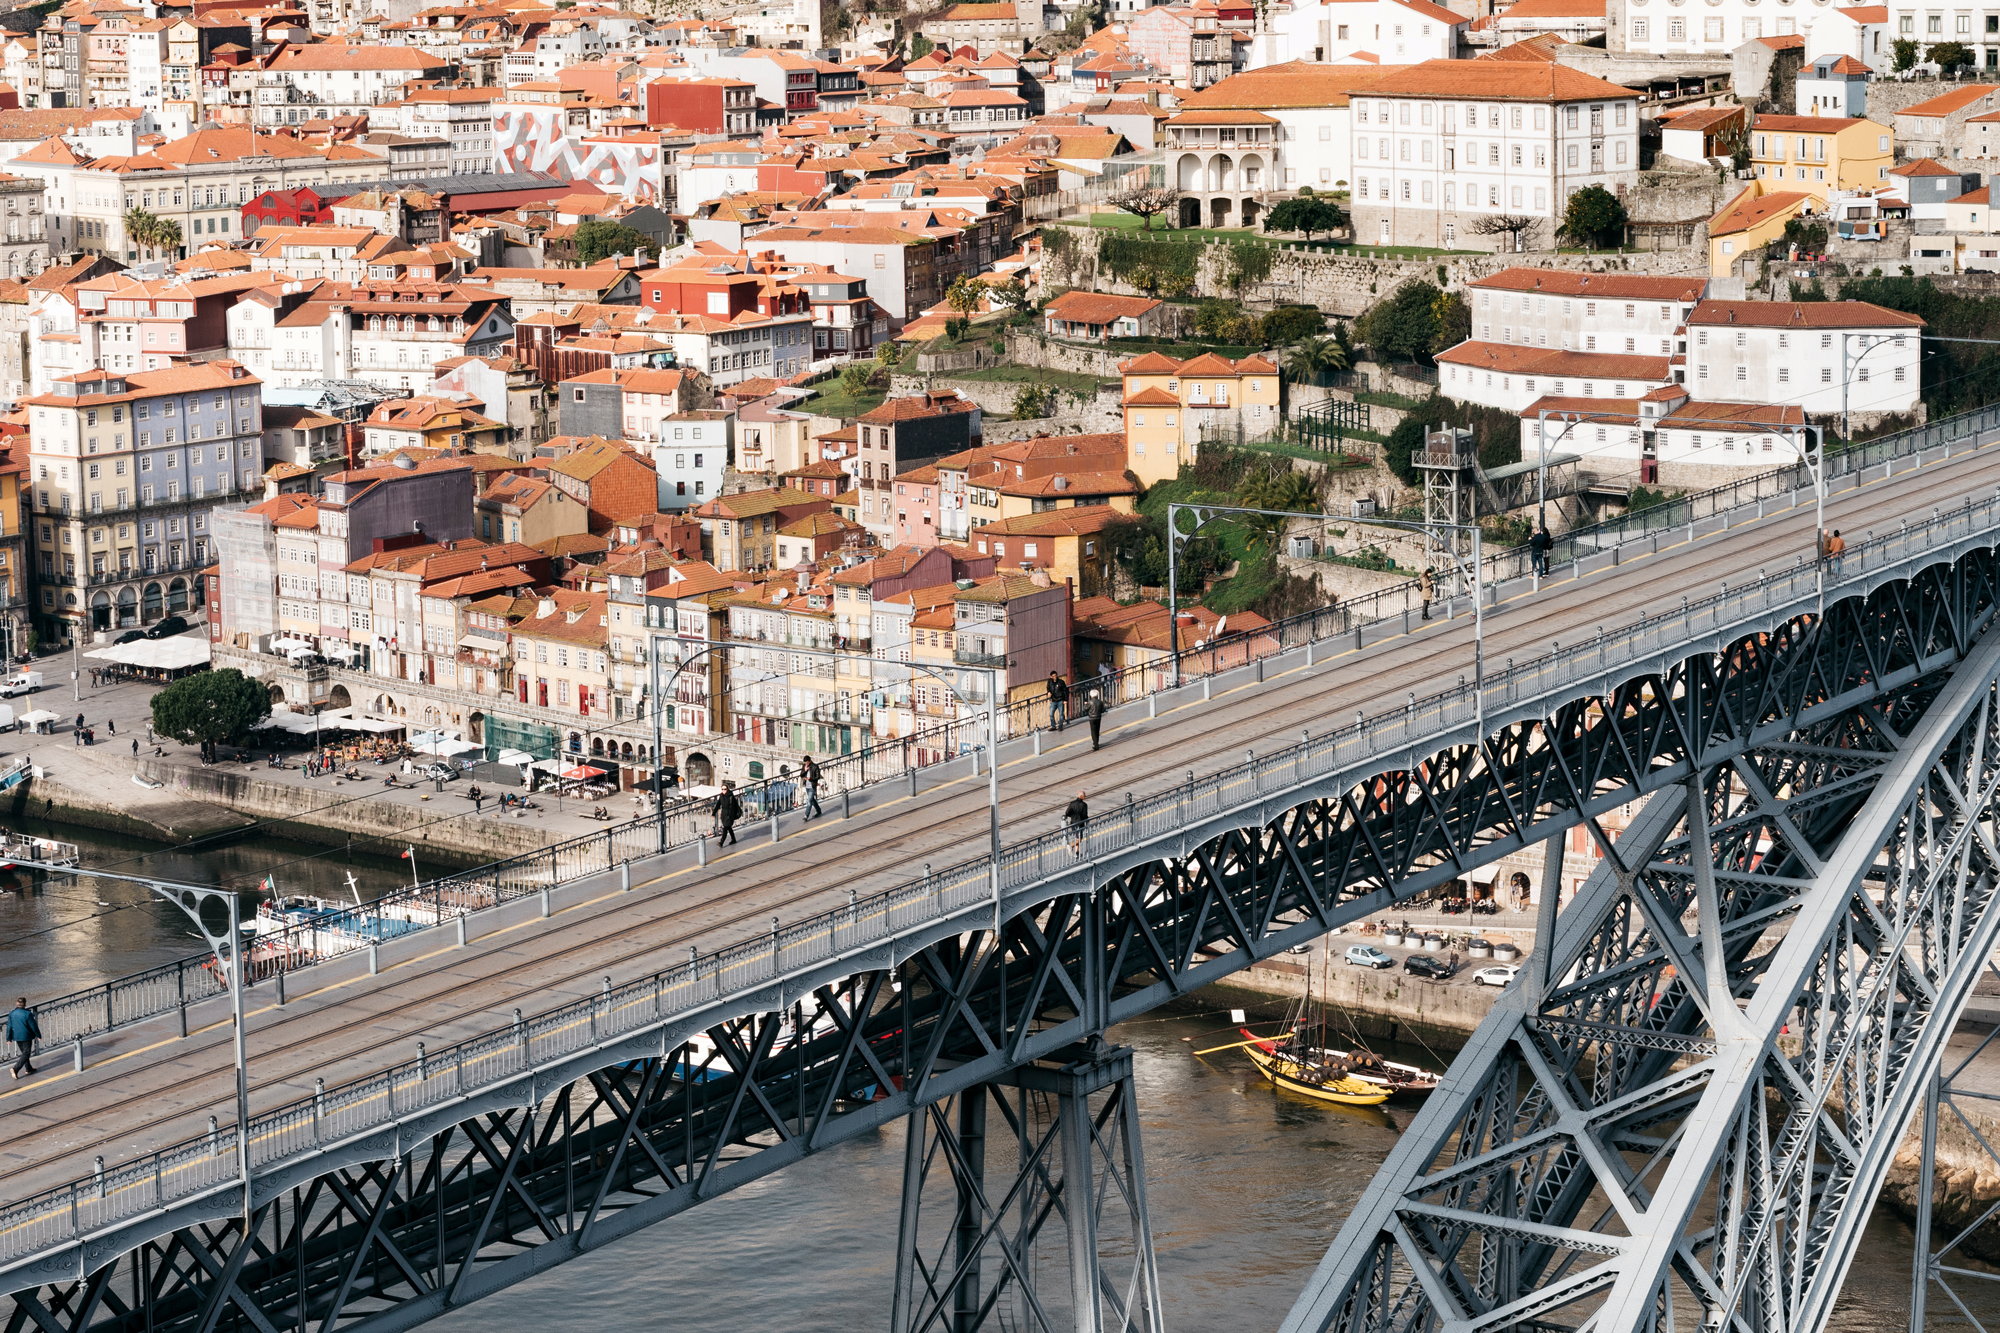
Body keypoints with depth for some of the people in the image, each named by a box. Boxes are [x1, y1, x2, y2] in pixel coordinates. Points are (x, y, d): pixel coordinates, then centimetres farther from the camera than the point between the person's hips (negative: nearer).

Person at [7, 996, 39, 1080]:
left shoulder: (12, 1013, -5)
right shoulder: (27, 1014, -19)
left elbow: (9, 1027, 0)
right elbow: (33, 1026, -13)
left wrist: (9, 1038, 8)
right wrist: (38, 1035, 0)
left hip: (16, 1036, 6)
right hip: (26, 1037, -6)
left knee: (24, 1052, 22)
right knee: (26, 1054, 2)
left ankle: (28, 1068, 32)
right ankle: (16, 1069, -12)